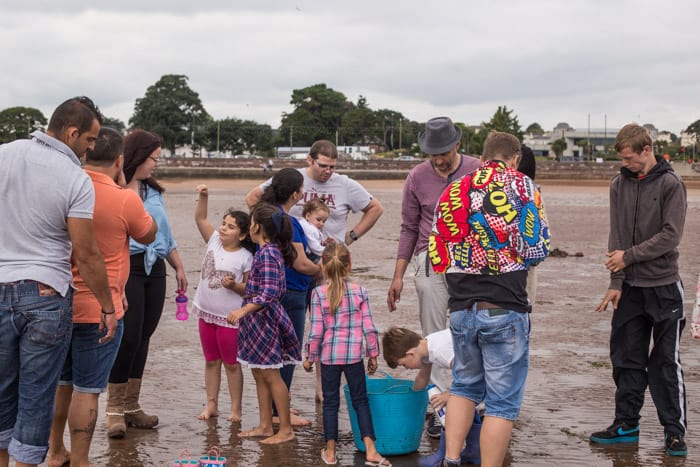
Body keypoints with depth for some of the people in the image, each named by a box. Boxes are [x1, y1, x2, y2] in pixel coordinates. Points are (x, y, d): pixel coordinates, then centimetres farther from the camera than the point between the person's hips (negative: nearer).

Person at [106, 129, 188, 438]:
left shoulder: (153, 191, 16)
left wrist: (179, 267, 25)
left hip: (154, 269, 7)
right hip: (126, 268, -7)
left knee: (143, 337, 9)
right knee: (129, 336, -9)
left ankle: (131, 406, 17)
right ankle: (114, 408, 4)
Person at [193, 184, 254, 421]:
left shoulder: (246, 258, -12)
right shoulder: (214, 241, 1)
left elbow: (249, 289, -8)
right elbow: (200, 219, 0)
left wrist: (234, 285, -26)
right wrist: (203, 196, -14)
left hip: (229, 317, -5)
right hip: (207, 313, 5)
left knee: (231, 364, 4)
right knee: (211, 361, 14)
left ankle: (235, 408, 13)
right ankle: (211, 405, 22)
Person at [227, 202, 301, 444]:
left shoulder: (267, 254, -19)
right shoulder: (271, 250, 10)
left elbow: (269, 293, -26)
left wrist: (243, 310, -30)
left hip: (264, 318, -10)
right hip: (258, 319, 10)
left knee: (270, 375, -3)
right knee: (259, 374, 14)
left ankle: (286, 429, 4)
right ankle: (265, 426, 21)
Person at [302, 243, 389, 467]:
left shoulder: (318, 293, -6)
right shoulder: (360, 292, -3)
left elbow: (316, 330, -6)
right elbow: (369, 327, -2)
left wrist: (310, 357, 5)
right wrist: (373, 354, 9)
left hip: (329, 356, 0)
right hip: (354, 356, 1)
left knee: (330, 402, 10)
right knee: (360, 401, 10)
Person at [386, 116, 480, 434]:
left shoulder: (477, 171, 1)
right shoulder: (417, 177, 4)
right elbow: (409, 229, 9)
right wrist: (398, 276, 5)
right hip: (430, 262, 1)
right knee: (434, 337, 2)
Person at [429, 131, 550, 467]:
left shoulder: (451, 192, 11)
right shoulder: (520, 185, -4)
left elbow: (437, 259, 11)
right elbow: (537, 250, -6)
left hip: (461, 309, 5)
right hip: (505, 310, -5)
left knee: (464, 386, 23)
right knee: (503, 402, 3)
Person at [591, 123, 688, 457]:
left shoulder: (670, 184, -8)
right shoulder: (619, 184, 5)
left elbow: (670, 236, -13)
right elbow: (616, 236, 3)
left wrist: (629, 256, -14)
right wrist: (616, 282, -3)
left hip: (663, 287, -4)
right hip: (630, 288, 4)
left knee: (666, 362, 2)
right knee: (626, 358, 10)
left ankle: (675, 430, 10)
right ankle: (626, 424, 20)